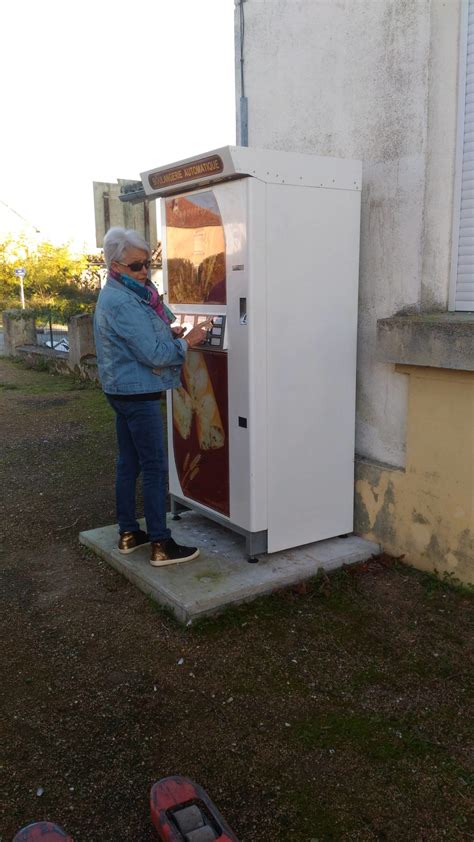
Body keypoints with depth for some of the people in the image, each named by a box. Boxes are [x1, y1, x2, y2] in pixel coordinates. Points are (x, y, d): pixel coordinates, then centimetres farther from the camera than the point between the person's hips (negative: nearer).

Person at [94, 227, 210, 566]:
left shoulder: (116, 295, 12)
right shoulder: (124, 302, -20)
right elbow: (153, 354, -21)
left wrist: (168, 334, 6)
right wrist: (186, 342, -9)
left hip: (123, 391, 10)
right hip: (138, 394, -10)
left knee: (128, 463, 15)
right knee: (155, 468, -4)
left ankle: (128, 533, 25)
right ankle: (161, 545, 3)